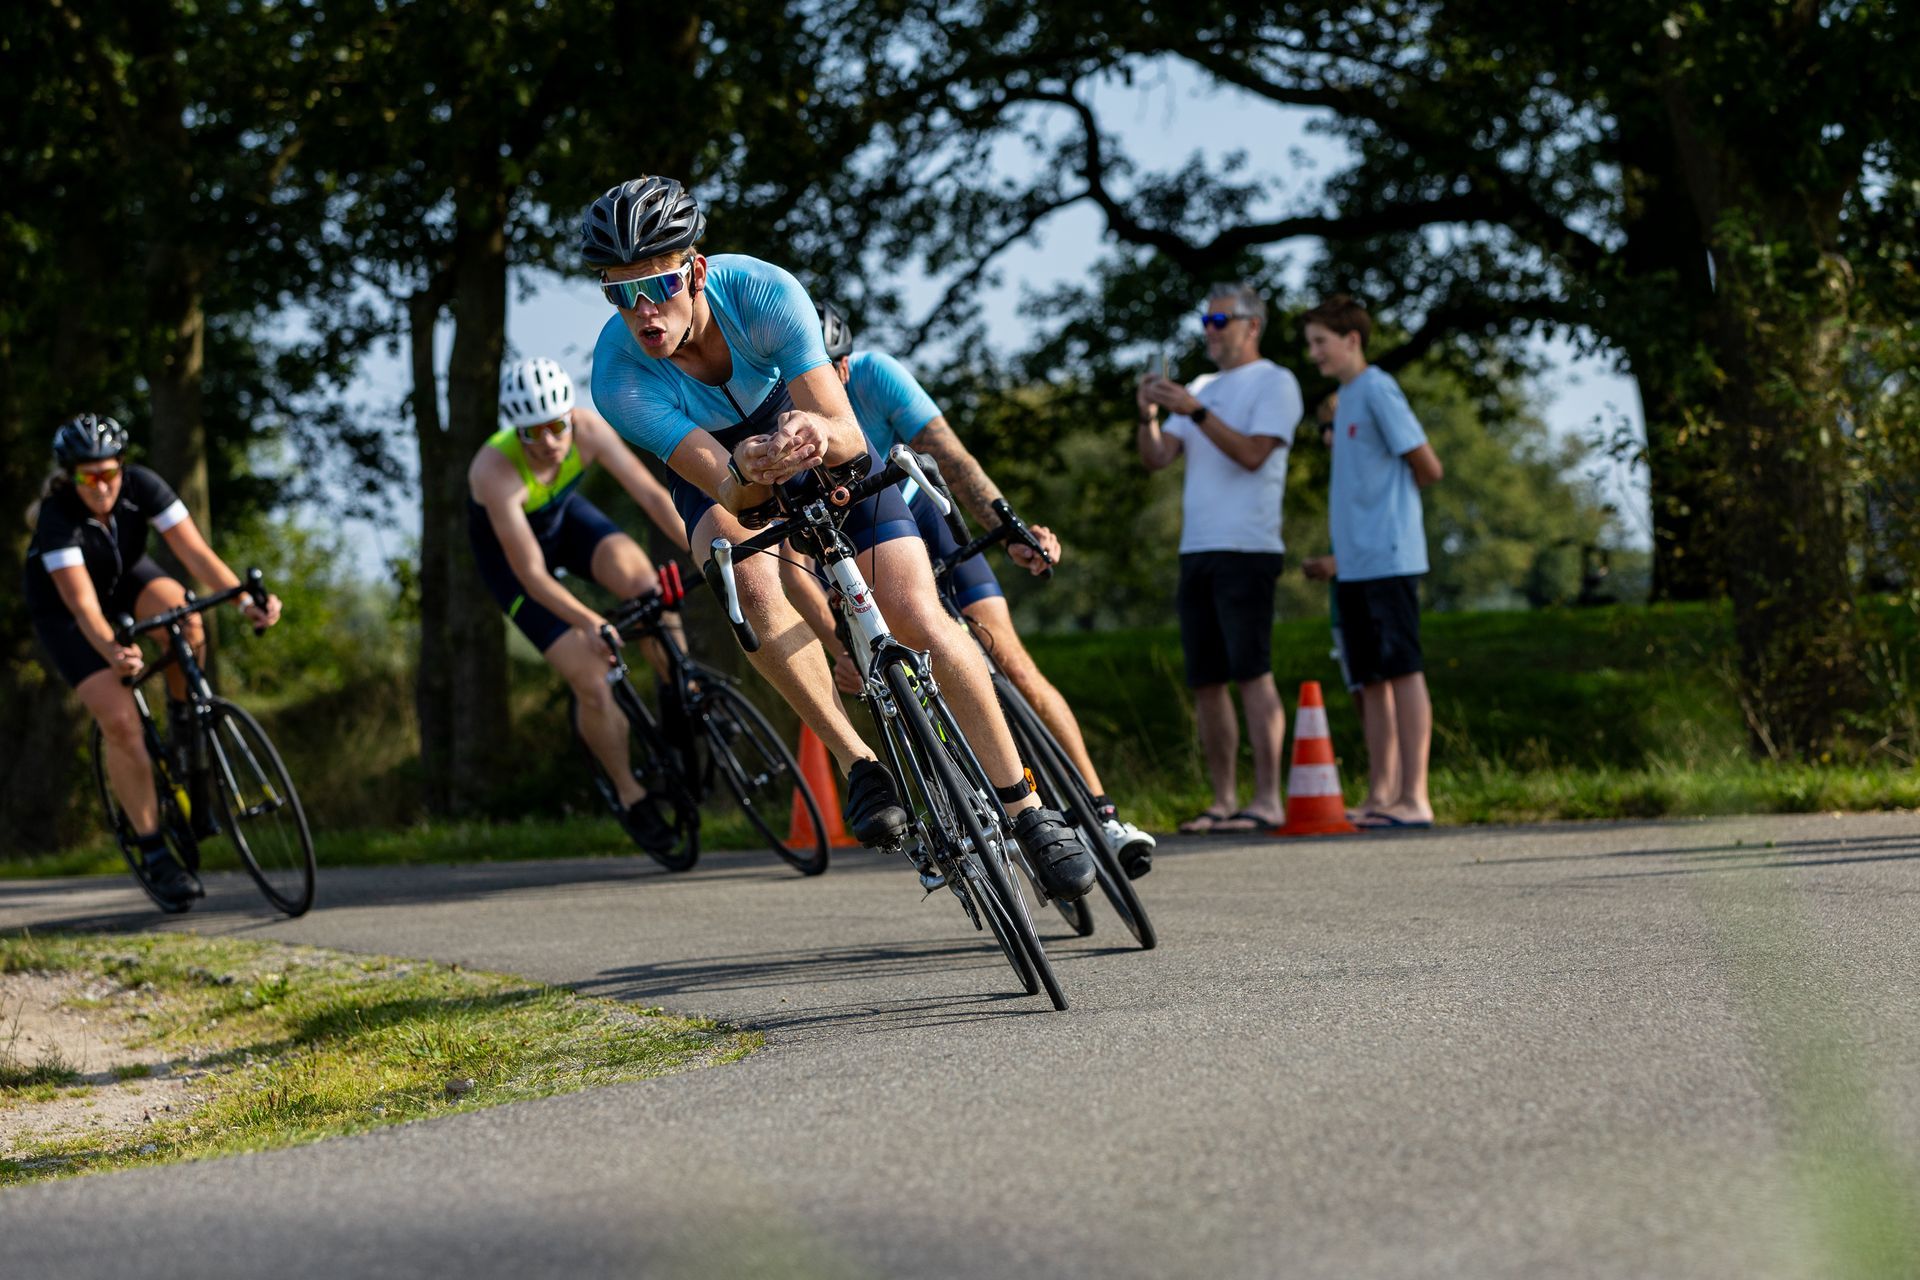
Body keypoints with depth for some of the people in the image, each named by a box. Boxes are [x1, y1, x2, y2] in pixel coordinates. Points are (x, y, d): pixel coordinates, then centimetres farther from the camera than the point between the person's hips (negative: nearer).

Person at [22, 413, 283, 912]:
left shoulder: (142, 487, -25)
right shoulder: (58, 518, -34)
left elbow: (195, 550, -31)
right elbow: (82, 603, -42)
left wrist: (245, 600, -46)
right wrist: (113, 653, -60)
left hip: (126, 577, 3)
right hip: (60, 606, -3)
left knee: (181, 610, -33)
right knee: (120, 721, -19)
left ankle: (181, 717, -6)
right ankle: (154, 853, -10)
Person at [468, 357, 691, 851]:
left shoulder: (587, 429, -29)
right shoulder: (495, 471, -39)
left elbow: (651, 493, -26)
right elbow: (532, 575, -40)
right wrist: (588, 622, -53)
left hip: (564, 518, 4)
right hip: (508, 552, -4)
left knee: (635, 571, -29)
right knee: (590, 679, -13)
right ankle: (631, 797, 8)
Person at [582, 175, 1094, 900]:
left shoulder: (760, 291, -33)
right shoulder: (619, 378, -31)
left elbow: (848, 437, -36)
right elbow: (723, 484, -34)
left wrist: (819, 435, -59)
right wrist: (747, 471, -58)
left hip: (824, 455, 0)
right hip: (718, 467, 0)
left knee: (917, 615, -17)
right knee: (751, 578, -35)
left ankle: (1026, 807, -6)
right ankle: (859, 766, -22)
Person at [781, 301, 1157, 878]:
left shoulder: (875, 375, -25)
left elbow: (950, 457, -31)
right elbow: (789, 561, -31)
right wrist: (841, 650, -43)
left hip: (915, 513, 0)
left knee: (1008, 659, -14)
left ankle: (1102, 814, -15)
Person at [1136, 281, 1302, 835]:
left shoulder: (1274, 383, 0)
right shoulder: (1202, 389, 21)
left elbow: (1253, 453, -14)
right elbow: (1155, 458, 13)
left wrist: (1193, 411, -19)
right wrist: (1148, 415, -6)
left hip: (1246, 549, -7)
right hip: (1196, 550, 7)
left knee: (1251, 672, -12)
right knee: (1205, 681, 5)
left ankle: (1267, 799, -13)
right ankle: (1223, 800, 9)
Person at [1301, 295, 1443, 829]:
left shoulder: (1377, 390, -8)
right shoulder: (1345, 398, 19)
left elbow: (1427, 467, -8)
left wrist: (1393, 504, 8)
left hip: (1389, 559, -9)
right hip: (1355, 561, 9)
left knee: (1401, 670, -9)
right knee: (1372, 680, 9)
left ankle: (1414, 798, -10)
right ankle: (1381, 798, 13)